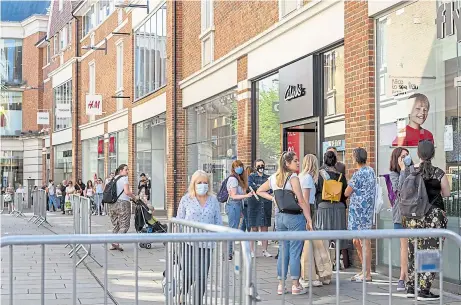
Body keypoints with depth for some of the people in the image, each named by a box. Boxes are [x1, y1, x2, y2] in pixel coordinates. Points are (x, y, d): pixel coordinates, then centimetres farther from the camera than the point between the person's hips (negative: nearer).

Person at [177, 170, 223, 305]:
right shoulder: (186, 199, 3)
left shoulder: (213, 200, 9)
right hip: (189, 243, -2)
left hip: (206, 243, 2)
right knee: (188, 276, -7)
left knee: (202, 277, 3)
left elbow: (218, 221, 12)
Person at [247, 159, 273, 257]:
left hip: (266, 204, 2)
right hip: (254, 205, -2)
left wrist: (257, 187, -11)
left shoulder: (268, 178, 14)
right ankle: (252, 251, 3)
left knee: (265, 228, 4)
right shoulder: (251, 176, 8)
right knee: (254, 228, -2)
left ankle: (265, 250, 9)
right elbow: (250, 186, -11)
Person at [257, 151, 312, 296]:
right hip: (295, 217, -6)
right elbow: (301, 201, -15)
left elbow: (259, 191, 21)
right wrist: (309, 219, -11)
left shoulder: (274, 178, 9)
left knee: (283, 250, 12)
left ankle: (281, 285, 15)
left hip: (280, 216, 7)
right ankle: (296, 285, 4)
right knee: (295, 251, 0)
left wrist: (273, 198, 11)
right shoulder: (293, 177, -12)